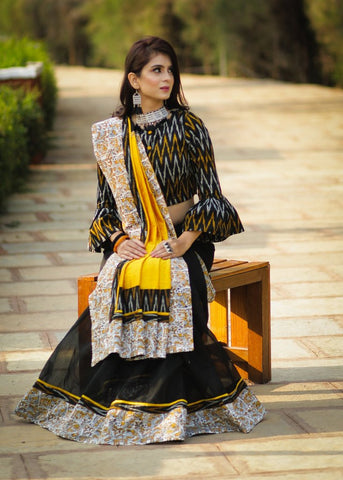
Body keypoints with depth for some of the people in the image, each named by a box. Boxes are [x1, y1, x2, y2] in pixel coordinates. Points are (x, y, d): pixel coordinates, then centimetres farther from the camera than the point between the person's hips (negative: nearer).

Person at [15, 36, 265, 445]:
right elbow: (105, 202, 12)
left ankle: (172, 403, -23)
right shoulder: (111, 134, 6)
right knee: (117, 285, -30)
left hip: (183, 240, -2)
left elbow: (210, 195, -2)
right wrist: (119, 240, -7)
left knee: (173, 286, -33)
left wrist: (183, 243, -15)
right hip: (132, 241, 2)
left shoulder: (188, 127, 0)